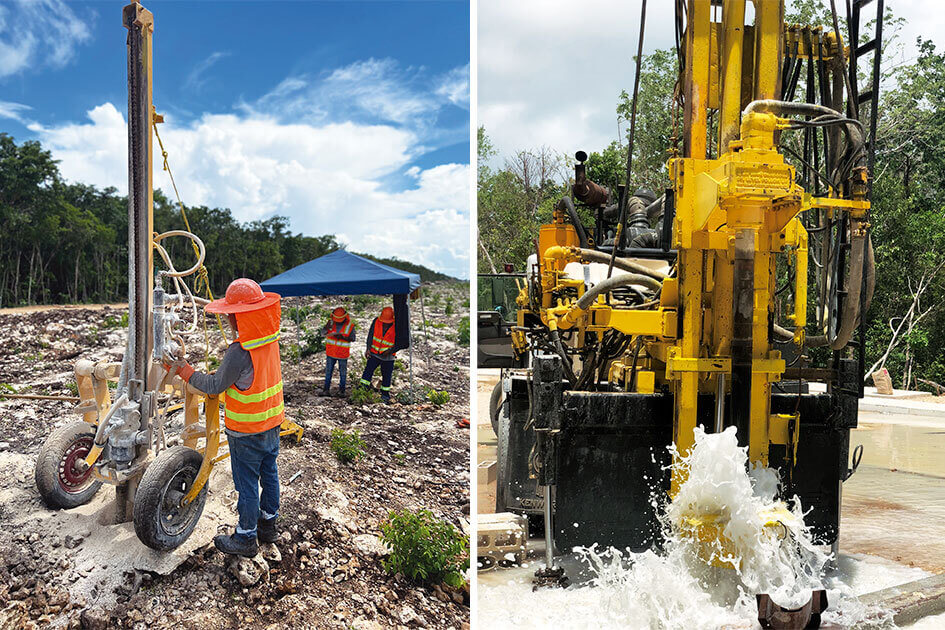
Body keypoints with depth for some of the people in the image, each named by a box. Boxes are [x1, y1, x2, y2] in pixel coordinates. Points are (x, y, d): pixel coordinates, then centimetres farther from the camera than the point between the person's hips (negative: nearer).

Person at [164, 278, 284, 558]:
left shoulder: (239, 352, -29)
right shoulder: (270, 338, -5)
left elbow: (214, 386, -17)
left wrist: (182, 369, -8)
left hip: (246, 432, -8)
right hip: (272, 422, 8)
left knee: (247, 483, 7)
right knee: (268, 473, 20)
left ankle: (246, 538, 23)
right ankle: (268, 523, 37)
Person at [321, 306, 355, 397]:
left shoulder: (350, 325, -11)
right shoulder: (331, 322, -6)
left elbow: (352, 338, -11)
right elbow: (324, 334, -13)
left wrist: (342, 337, -27)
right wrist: (327, 328, -34)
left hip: (342, 354, -2)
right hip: (331, 352, 2)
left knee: (342, 372, 8)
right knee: (328, 371, 7)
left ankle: (341, 390, 19)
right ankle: (326, 389, 16)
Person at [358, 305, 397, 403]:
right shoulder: (376, 321, -11)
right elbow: (370, 335, -5)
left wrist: (390, 350, -20)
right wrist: (368, 349, -12)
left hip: (388, 356, -1)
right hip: (374, 353, 1)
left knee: (387, 375, 8)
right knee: (368, 369, -9)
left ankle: (385, 394, 24)